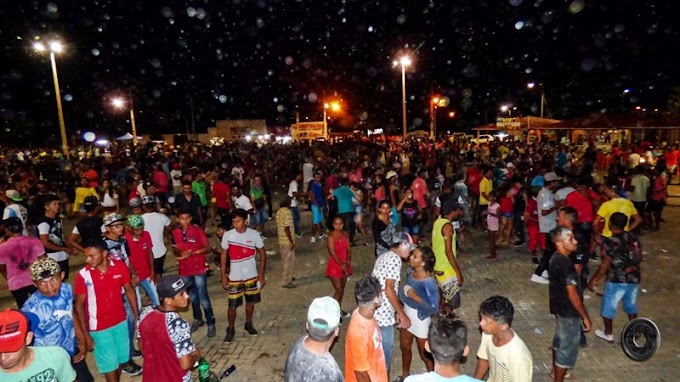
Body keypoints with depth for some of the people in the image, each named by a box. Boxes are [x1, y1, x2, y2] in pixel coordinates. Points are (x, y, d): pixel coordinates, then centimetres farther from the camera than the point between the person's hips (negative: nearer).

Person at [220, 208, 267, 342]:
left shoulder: (254, 234, -12)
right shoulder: (227, 235, -11)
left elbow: (262, 254, -3)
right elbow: (223, 255, 0)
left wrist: (261, 275, -5)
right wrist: (223, 276, -2)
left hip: (251, 276, 1)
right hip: (234, 277, -1)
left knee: (250, 301, 17)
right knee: (232, 305, 6)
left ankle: (248, 324, 40)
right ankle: (231, 329, 28)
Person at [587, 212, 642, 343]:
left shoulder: (610, 241, -20)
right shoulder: (633, 238, -1)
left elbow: (605, 265, -19)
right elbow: (639, 258, 10)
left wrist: (593, 280, -9)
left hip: (616, 280, -6)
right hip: (634, 278, 6)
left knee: (608, 306, 12)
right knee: (631, 305, 25)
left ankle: (608, 334, 25)